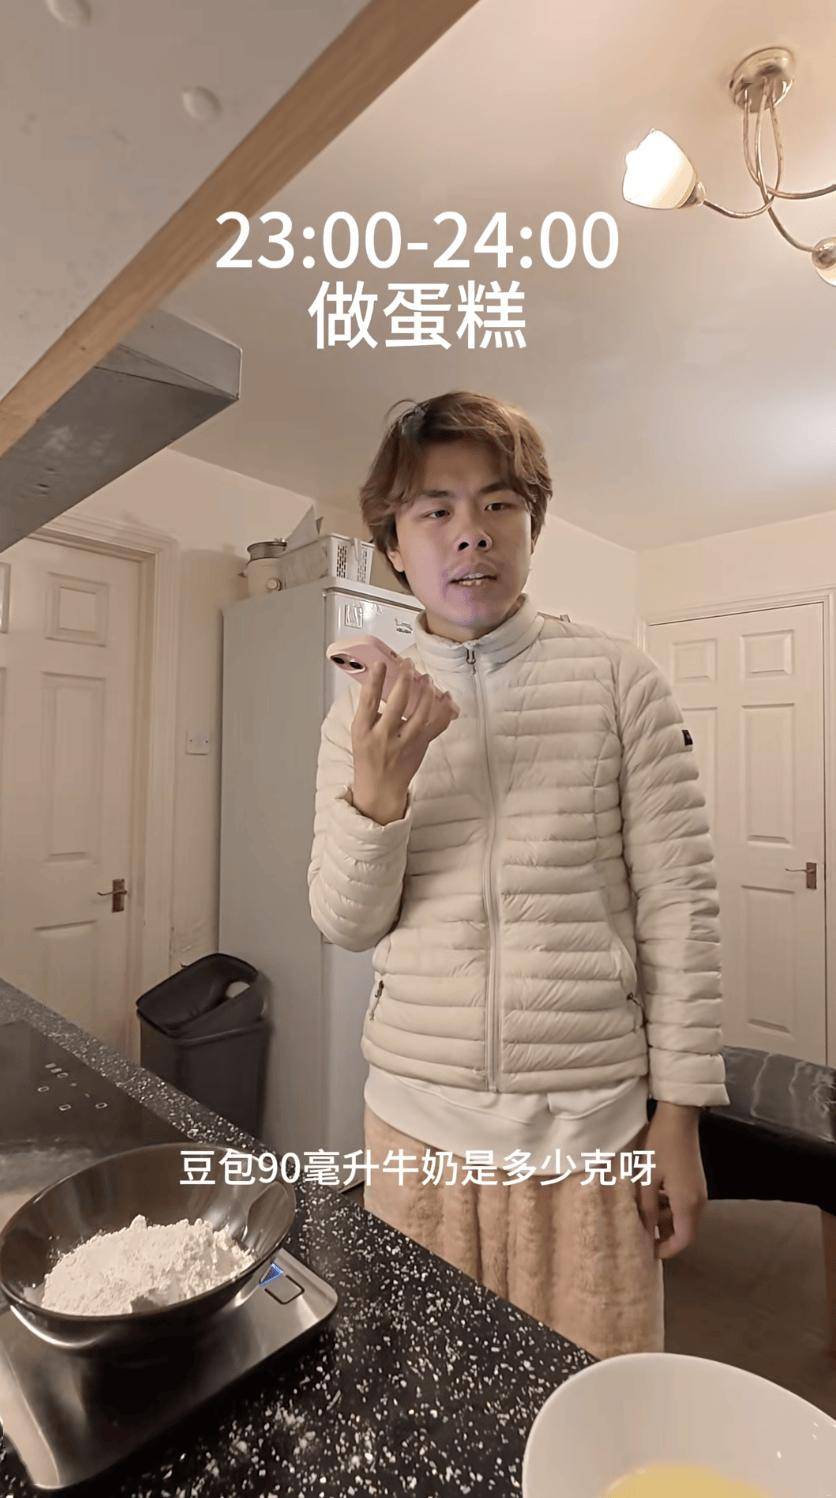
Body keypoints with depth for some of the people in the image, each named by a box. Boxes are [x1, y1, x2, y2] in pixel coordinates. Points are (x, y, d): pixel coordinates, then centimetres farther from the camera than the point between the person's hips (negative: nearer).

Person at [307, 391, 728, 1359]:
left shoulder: (616, 681, -6)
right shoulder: (364, 711, -1)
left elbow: (677, 903, -5)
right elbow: (348, 926, -2)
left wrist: (678, 1116, -4)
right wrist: (377, 793, -20)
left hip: (590, 1120, -1)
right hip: (417, 1114, 2)